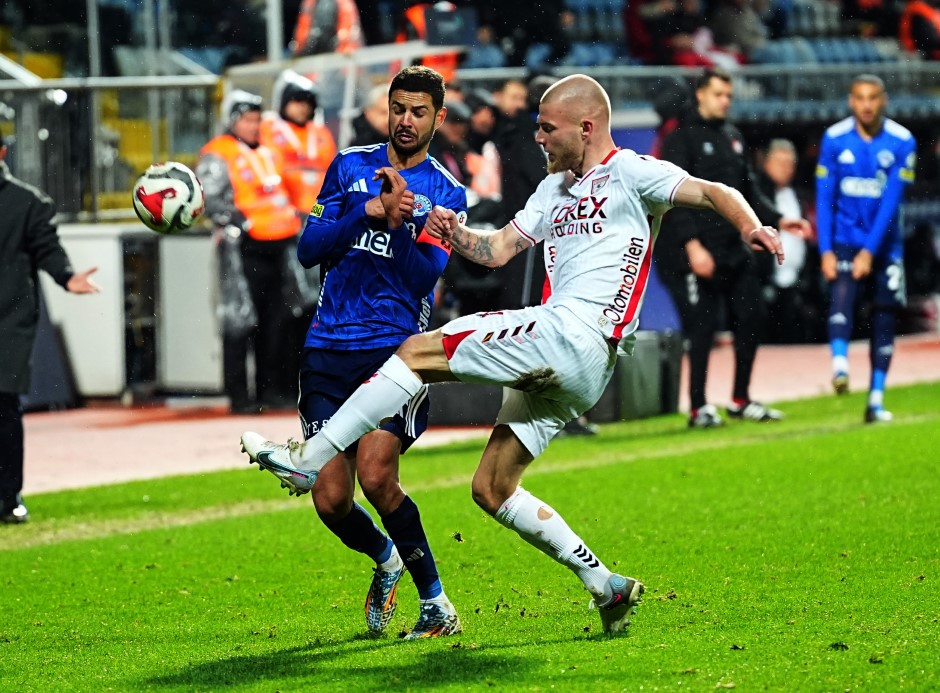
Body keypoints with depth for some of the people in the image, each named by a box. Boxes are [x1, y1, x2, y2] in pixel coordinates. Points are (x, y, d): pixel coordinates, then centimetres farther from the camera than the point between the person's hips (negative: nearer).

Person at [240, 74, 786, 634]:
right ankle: (607, 587, 8)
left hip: (575, 332, -10)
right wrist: (454, 234, 3)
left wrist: (752, 226, -27)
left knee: (419, 352, -12)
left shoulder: (631, 172, 2)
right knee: (491, 489, 9)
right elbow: (499, 250, 23)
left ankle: (309, 461, -11)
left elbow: (715, 193, -7)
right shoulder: (554, 188, 27)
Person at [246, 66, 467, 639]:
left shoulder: (446, 193, 4)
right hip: (329, 349, 3)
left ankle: (436, 604, -9)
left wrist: (399, 221, -21)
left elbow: (423, 277, -7)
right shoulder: (350, 167, 11)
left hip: (397, 349, -3)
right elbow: (309, 249, 3)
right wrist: (367, 212, -10)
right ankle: (386, 558, 31)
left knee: (376, 474, -22)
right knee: (331, 498, -2)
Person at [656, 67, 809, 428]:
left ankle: (741, 401, 21)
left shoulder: (732, 137, 16)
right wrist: (692, 245, -21)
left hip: (734, 248, 7)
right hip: (697, 252, -7)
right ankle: (699, 408, 2)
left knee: (750, 319, 8)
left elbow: (748, 192, 22)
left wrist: (778, 220, 9)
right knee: (702, 327, -6)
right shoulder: (681, 138, -6)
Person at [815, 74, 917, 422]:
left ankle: (876, 400, 8)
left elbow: (892, 200, -12)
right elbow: (824, 198, -2)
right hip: (845, 240, -1)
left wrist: (870, 251, -17)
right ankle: (839, 366, -46)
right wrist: (825, 251, -9)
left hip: (884, 243, 1)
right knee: (841, 293, -26)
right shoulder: (835, 139, -5)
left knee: (884, 318, 2)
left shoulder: (902, 142, -8)